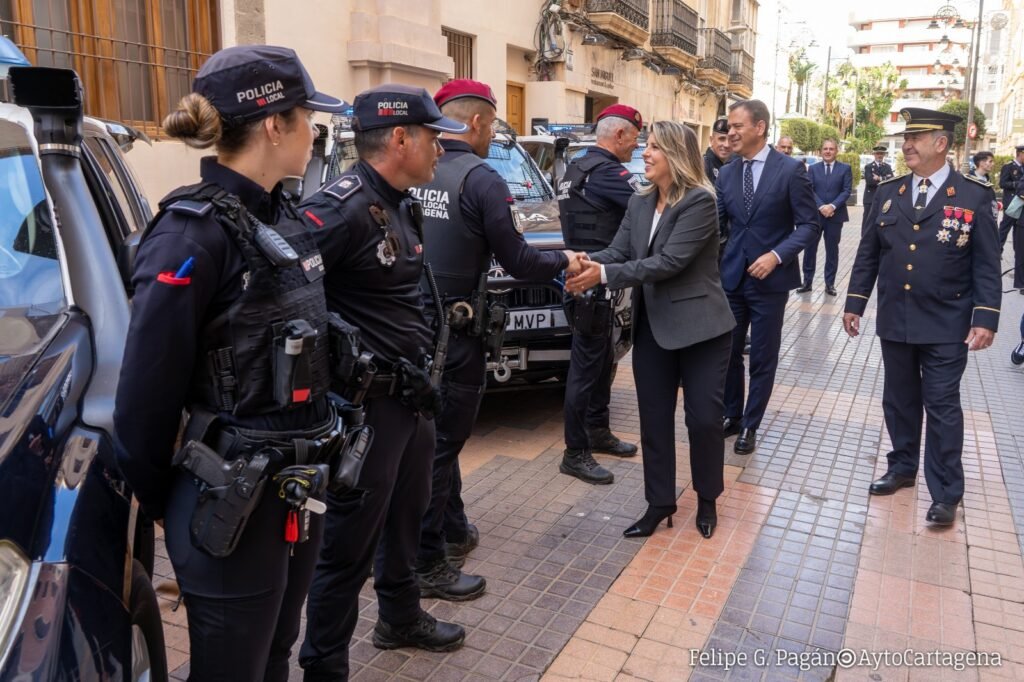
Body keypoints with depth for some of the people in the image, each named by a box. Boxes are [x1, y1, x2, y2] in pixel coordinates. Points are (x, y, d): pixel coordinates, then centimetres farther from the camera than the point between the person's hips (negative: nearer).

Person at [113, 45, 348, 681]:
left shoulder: (285, 216, 5)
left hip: (299, 490, 8)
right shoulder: (194, 232, -20)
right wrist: (159, 504, -5)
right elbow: (147, 395, -17)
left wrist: (317, 444, 15)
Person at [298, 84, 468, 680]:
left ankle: (401, 619, 46)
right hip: (366, 401, -10)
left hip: (412, 391, 10)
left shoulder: (405, 205, 10)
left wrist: (421, 367, 16)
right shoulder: (342, 208, -21)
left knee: (407, 516, 24)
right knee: (350, 542, 4)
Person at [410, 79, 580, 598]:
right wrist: (565, 260, 6)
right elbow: (517, 262, -12)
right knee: (441, 442, 2)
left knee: (435, 433, 20)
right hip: (454, 331, -7)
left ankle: (453, 530, 36)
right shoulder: (481, 179, -14)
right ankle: (425, 564, 12)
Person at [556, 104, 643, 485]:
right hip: (593, 282, -10)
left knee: (602, 360, 18)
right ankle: (575, 454, 5)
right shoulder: (606, 171, -17)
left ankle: (598, 432, 31)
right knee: (585, 366, -4)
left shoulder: (577, 168, 14)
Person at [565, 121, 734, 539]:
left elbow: (669, 262, -24)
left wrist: (604, 275, -28)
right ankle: (659, 503, 24)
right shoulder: (639, 203, 7)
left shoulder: (700, 201, -16)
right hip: (652, 327, 6)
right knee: (654, 420, 10)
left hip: (699, 328, -6)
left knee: (703, 418, 3)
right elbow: (617, 251, 0)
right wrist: (586, 264, -23)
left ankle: (707, 500, 26)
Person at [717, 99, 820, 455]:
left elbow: (810, 225, -8)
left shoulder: (790, 169, -7)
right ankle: (731, 415, 30)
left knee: (762, 358, 7)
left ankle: (750, 425, 22)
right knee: (728, 352, 11)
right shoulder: (726, 174, 6)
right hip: (731, 275, 4)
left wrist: (777, 255, -20)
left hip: (770, 278, -4)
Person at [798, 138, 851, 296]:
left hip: (835, 215, -1)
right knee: (810, 249, 2)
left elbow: (846, 191, -4)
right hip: (815, 214, 1)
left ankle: (830, 284, 12)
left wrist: (832, 206, -17)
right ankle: (807, 282, 10)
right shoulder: (813, 168, 7)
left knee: (832, 250, 5)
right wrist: (821, 206, -15)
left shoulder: (845, 168, 4)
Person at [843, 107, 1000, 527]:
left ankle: (945, 492, 13)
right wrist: (854, 303, 6)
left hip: (946, 327, -4)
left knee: (942, 407, 2)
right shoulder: (887, 194, 5)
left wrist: (986, 318, -13)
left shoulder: (975, 197, -5)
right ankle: (903, 467, 32)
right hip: (895, 321, 4)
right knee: (899, 401, 15)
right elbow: (868, 254, 9)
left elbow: (986, 266, -6)